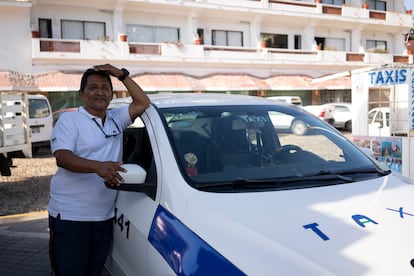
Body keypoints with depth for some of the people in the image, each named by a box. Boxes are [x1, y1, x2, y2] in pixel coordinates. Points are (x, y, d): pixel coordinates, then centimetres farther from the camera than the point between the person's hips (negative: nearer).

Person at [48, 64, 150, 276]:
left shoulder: (116, 119, 15)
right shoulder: (69, 120, -3)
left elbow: (143, 103, 12)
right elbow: (62, 158, -16)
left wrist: (122, 75, 5)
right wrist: (98, 166, -33)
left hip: (104, 216, 6)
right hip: (70, 217, -5)